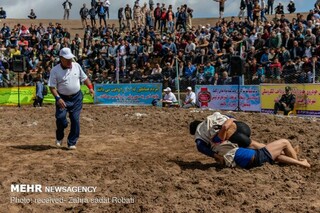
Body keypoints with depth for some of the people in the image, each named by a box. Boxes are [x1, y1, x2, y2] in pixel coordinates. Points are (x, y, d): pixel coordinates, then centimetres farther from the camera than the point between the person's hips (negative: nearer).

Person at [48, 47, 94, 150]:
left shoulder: (76, 66, 2)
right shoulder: (55, 70, -8)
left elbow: (84, 78, 13)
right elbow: (52, 86, -8)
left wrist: (90, 87, -4)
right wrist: (58, 98, -21)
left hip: (76, 97, 3)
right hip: (63, 98, -2)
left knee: (75, 120, -1)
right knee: (60, 117, -16)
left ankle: (72, 143, 11)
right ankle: (59, 137, 14)